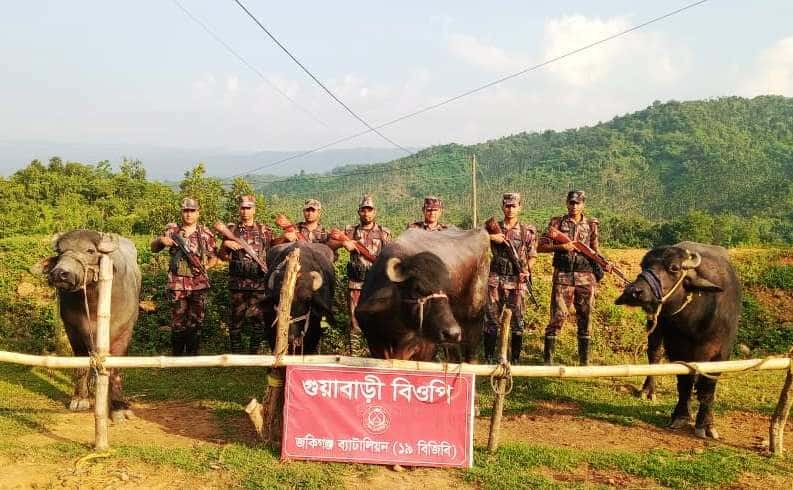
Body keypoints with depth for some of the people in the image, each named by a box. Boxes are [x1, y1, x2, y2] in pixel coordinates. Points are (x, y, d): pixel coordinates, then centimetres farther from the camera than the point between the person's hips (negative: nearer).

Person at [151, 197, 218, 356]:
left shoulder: (206, 234, 6)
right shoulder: (172, 231, 7)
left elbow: (213, 257, 12)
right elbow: (153, 248, 13)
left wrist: (206, 266, -8)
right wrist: (161, 240, -8)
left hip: (199, 285, 0)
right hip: (177, 285, 0)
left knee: (195, 323, 7)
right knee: (177, 323, 3)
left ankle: (192, 355, 19)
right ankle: (177, 356, 15)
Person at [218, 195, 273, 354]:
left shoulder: (264, 230, 8)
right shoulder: (232, 230, 9)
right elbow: (222, 257, 11)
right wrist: (225, 244, -7)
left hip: (259, 282, 0)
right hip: (237, 282, 0)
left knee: (258, 317, 1)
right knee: (237, 318, 4)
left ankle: (254, 351, 13)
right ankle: (236, 352, 14)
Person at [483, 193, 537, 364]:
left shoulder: (527, 231, 4)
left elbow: (532, 256, 7)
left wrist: (527, 270, -11)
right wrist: (491, 237, -17)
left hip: (516, 281, -1)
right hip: (495, 279, 1)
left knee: (517, 321, 2)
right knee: (491, 319, 4)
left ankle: (515, 360, 12)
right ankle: (489, 358, 14)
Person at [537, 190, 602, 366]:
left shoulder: (591, 224, 9)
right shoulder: (557, 223, 2)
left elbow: (595, 249, 14)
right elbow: (541, 246, -1)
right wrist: (560, 247, -16)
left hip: (585, 278, 2)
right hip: (563, 277, -2)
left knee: (584, 318, 8)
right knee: (558, 316, -5)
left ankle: (584, 359, 18)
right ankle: (548, 357, 3)